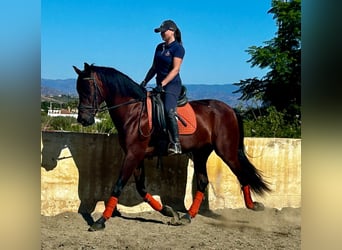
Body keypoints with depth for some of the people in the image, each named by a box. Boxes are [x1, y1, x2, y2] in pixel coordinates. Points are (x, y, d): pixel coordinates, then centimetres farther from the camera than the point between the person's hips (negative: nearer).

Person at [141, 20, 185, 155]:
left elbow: (175, 69, -16)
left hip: (172, 85, -9)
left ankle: (175, 144, -29)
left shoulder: (178, 48, -7)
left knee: (169, 111, -27)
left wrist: (163, 84, -24)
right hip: (160, 85, 9)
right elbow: (154, 67, 19)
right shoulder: (160, 47, 16)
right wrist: (145, 81, 6)